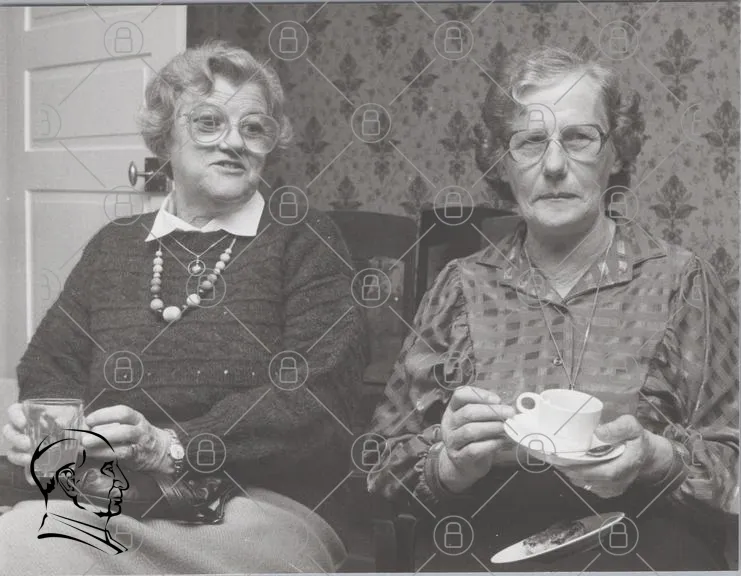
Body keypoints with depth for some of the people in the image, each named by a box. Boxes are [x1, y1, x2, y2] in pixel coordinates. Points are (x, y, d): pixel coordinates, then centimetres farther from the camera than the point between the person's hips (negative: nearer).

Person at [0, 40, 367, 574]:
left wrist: (171, 447, -18)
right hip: (106, 502, 4)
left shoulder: (305, 237, 3)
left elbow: (316, 394, -8)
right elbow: (50, 363, 15)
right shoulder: (114, 244, 17)